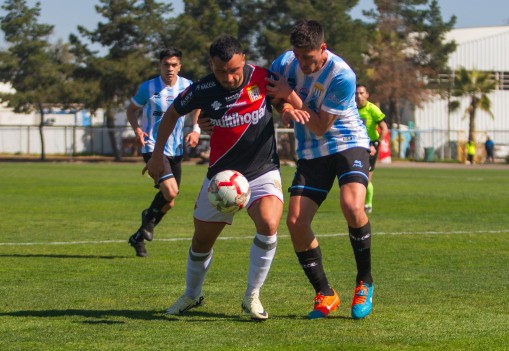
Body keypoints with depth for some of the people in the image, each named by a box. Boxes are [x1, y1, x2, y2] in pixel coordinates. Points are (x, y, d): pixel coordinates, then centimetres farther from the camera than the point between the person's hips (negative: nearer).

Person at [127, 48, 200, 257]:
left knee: (168, 203, 10)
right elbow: (132, 109, 6)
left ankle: (138, 237, 29)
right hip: (153, 148, -5)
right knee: (170, 191, -25)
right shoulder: (148, 88, -8)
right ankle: (149, 217, 7)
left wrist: (196, 130, 1)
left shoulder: (187, 86, 0)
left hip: (176, 151, 5)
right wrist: (137, 129, -13)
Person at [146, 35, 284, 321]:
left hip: (263, 172, -2)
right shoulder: (203, 90, -12)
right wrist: (157, 154, 5)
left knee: (268, 223, -28)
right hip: (220, 175, 2)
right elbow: (173, 113, 6)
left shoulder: (263, 78, -15)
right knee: (202, 240, 11)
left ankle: (252, 297, -11)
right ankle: (192, 295, 41)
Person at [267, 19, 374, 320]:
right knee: (296, 222, -11)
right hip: (311, 154, 5)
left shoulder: (342, 76, -21)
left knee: (352, 206, -30)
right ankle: (325, 295, 5)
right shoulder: (285, 63, -7)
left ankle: (365, 283, -8)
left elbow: (320, 126, -17)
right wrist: (287, 110, -16)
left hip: (349, 144, -5)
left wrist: (292, 97, -23)